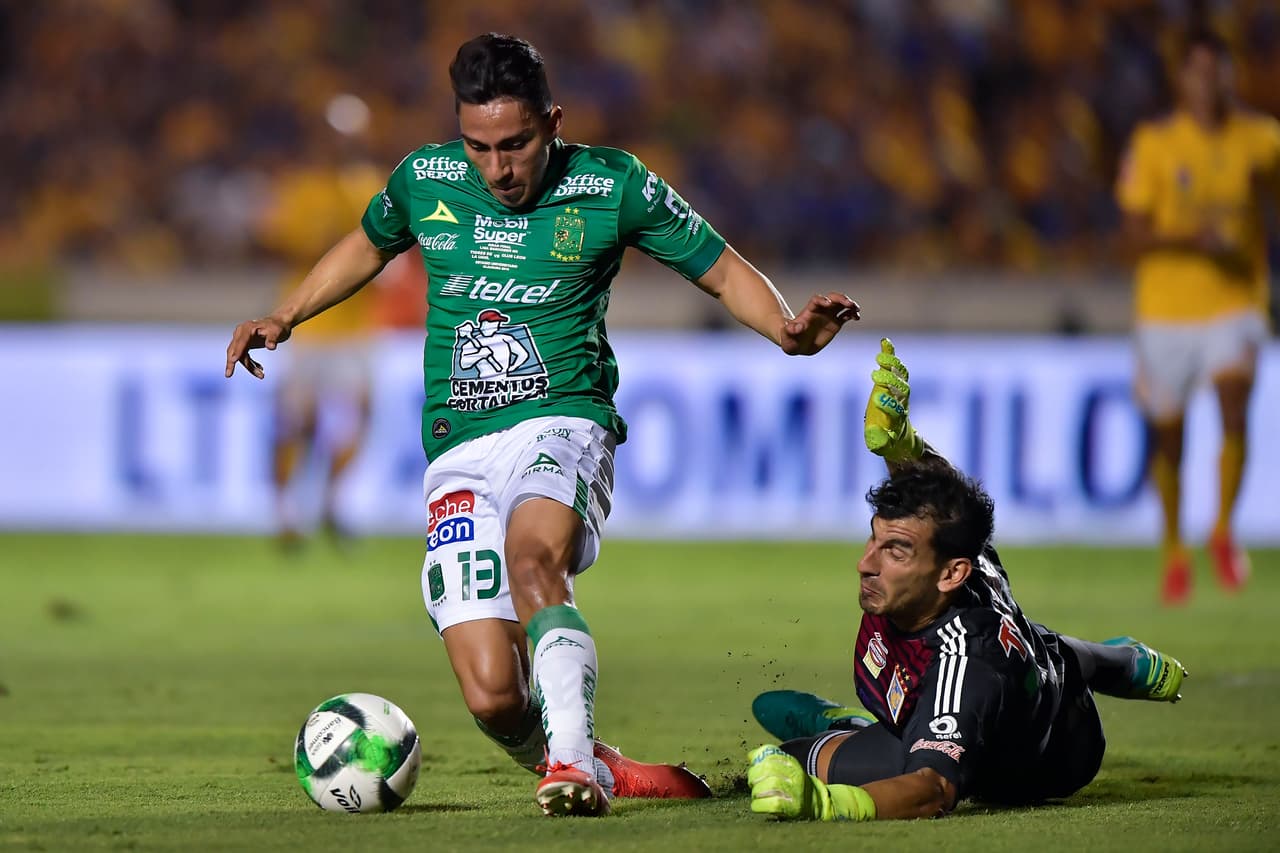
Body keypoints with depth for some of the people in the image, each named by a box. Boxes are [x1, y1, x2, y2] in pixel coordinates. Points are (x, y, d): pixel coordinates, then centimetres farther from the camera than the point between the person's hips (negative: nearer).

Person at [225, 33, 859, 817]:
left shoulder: (613, 186, -2)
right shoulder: (424, 181, 6)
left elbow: (723, 271, 7)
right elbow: (369, 246, 29)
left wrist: (788, 330, -11)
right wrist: (284, 319, 20)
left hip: (562, 426, -3)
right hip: (459, 452, 3)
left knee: (532, 560, -39)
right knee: (493, 695, -12)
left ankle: (572, 760, -38)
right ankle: (604, 772, 15)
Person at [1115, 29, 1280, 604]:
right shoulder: (1153, 143, -4)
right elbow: (1136, 233, -7)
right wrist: (1194, 238, -24)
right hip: (1166, 305, 0)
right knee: (1167, 434, 8)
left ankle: (1223, 531, -11)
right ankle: (1174, 552, 27)